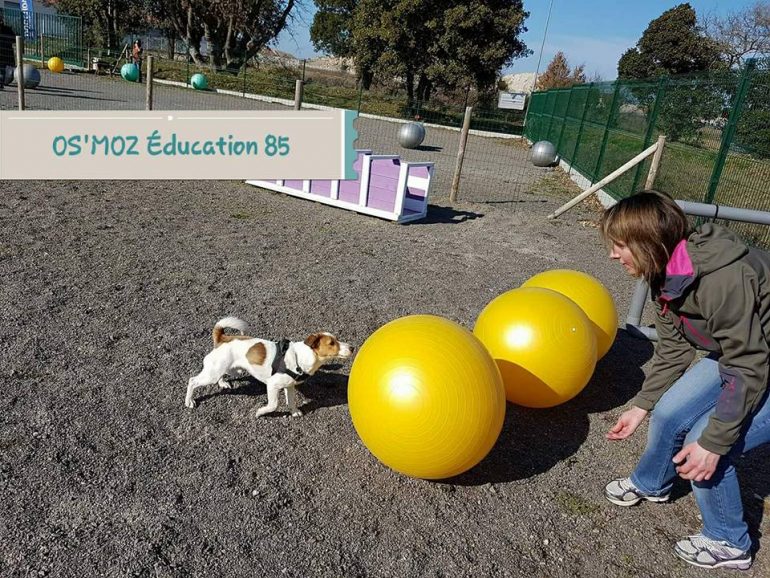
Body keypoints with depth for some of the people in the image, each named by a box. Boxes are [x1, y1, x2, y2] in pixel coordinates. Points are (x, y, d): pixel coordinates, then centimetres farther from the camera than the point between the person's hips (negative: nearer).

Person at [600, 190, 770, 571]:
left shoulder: (722, 278, -35)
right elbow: (671, 350, 2)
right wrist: (641, 406, 6)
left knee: (703, 447, -11)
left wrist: (713, 443, -24)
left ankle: (729, 543, 14)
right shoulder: (668, 274, -7)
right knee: (670, 412, 4)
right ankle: (650, 485, 32)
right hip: (739, 353, 8)